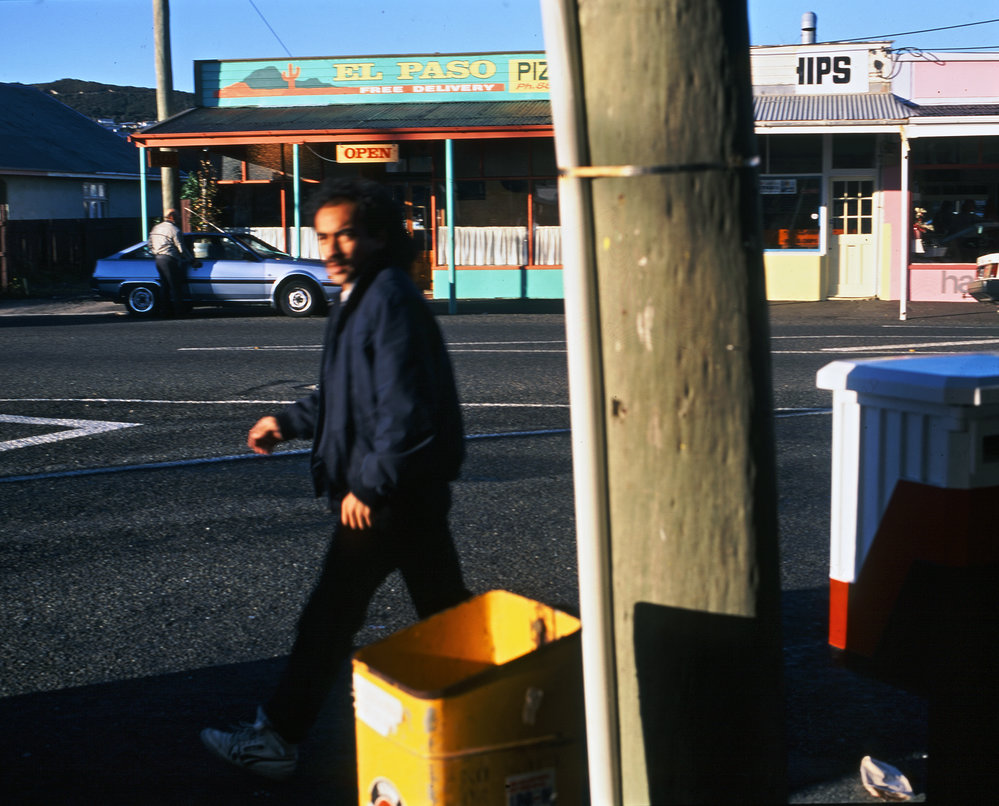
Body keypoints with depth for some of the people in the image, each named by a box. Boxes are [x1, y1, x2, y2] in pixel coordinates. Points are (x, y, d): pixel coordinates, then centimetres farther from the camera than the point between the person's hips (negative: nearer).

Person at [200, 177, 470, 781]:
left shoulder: (390, 300, -19)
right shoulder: (361, 299, 13)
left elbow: (405, 409, -24)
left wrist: (368, 487, -20)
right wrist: (290, 422, 22)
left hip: (387, 497, -10)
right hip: (417, 491, 10)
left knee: (329, 619, 0)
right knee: (444, 609, 16)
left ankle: (278, 738, 11)